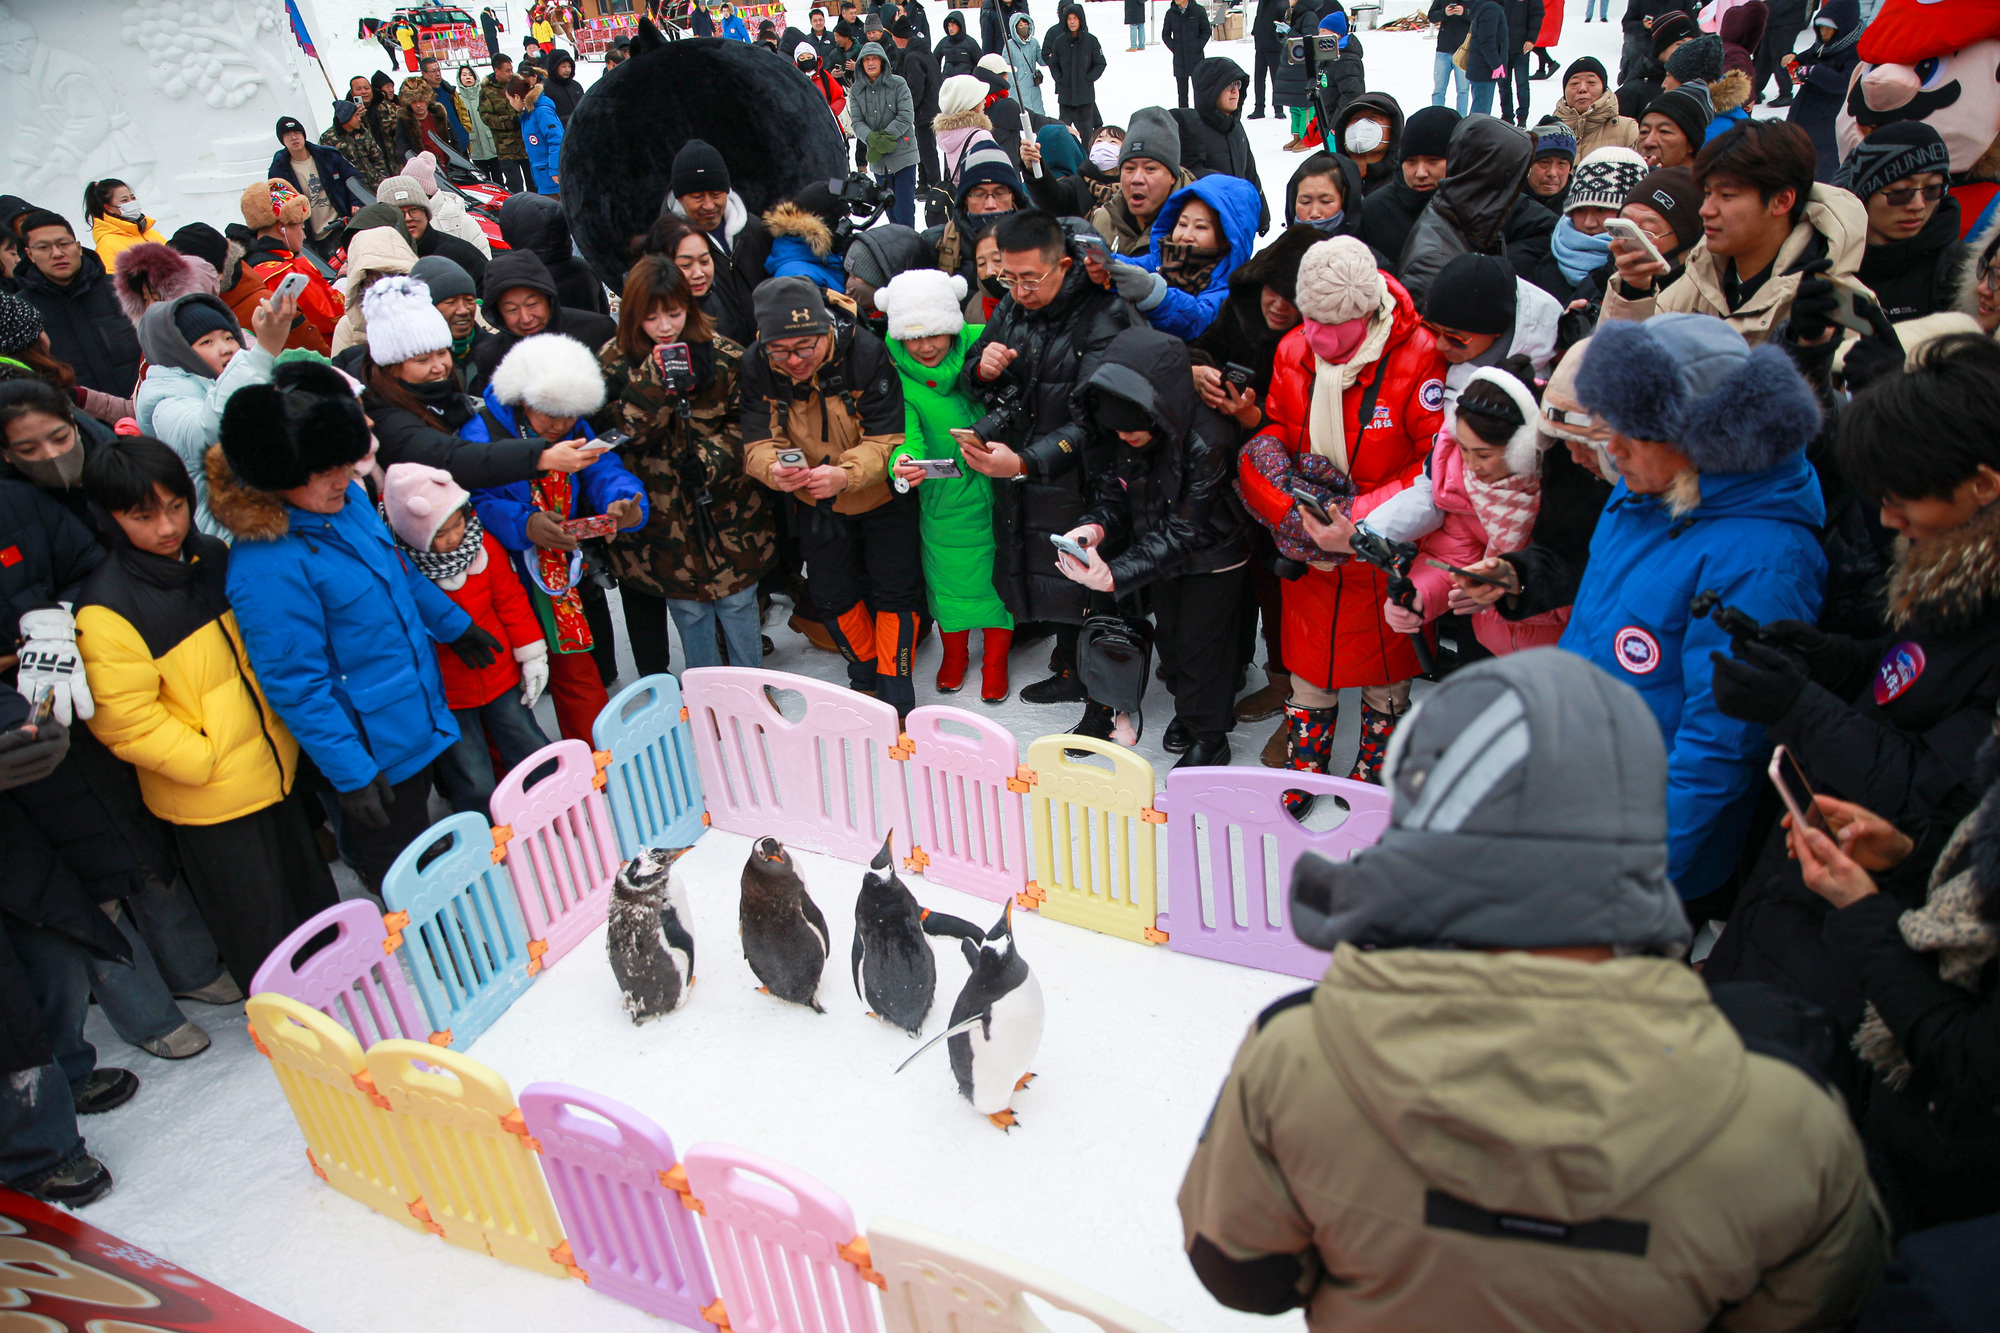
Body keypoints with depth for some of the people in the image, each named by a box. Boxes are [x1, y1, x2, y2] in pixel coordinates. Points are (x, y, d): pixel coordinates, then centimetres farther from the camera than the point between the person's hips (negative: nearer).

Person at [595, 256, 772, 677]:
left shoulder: (725, 355, -4)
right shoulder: (614, 362, -4)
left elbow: (744, 424, 1)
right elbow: (621, 432, -13)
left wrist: (708, 458, -16)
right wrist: (653, 378, -23)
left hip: (727, 508, 0)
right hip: (664, 515, 0)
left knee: (738, 603, 11)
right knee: (689, 610, 11)